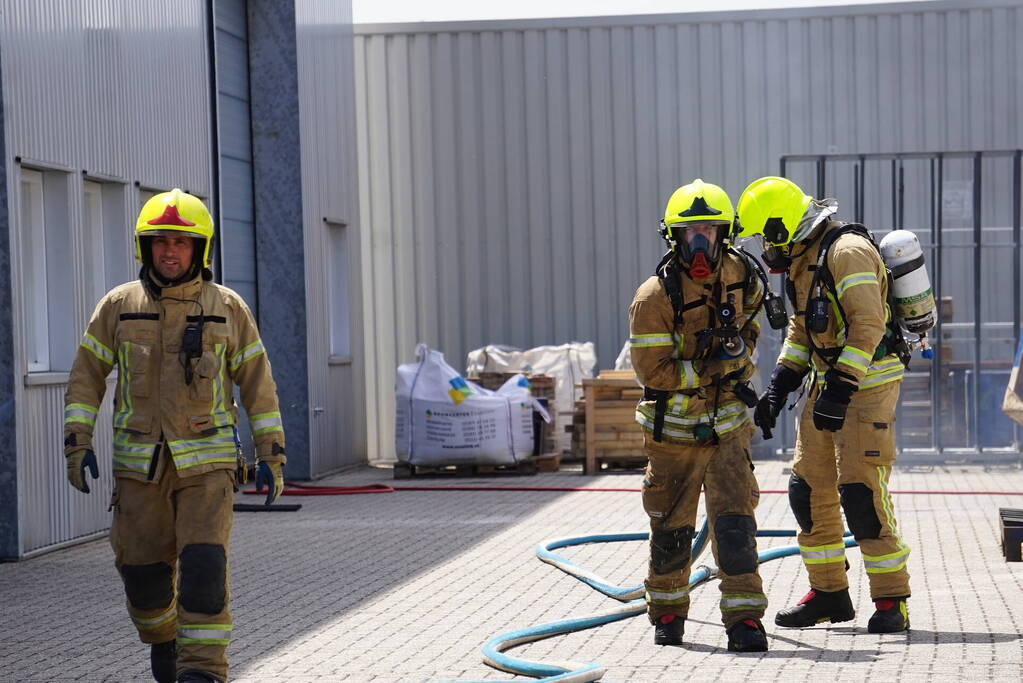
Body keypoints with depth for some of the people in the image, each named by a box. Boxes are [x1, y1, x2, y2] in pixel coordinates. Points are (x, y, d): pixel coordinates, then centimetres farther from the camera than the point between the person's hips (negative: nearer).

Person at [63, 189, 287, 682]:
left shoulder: (227, 309, 0)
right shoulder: (118, 307, 2)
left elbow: (257, 384, 5)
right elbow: (86, 377, 6)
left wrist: (271, 455, 1)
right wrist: (77, 442, -3)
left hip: (207, 461, -2)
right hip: (140, 463, 2)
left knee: (203, 565, -13)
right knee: (143, 568, 7)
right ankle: (163, 639, 36)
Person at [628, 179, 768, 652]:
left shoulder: (739, 275, -2)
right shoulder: (654, 298, -19)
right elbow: (652, 371, -20)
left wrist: (741, 357, 7)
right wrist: (712, 366, -25)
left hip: (726, 427, 2)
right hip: (673, 431, -2)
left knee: (734, 524, -8)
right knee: (671, 531, 11)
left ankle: (745, 619, -4)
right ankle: (667, 611, 31)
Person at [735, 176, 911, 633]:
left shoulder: (847, 252, -17)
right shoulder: (803, 261, 14)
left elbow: (867, 325, -24)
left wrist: (839, 389, -28)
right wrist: (778, 388, 13)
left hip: (868, 384, -9)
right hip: (829, 384, 10)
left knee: (861, 492, -13)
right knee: (809, 489, 8)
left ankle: (890, 601, -4)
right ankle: (829, 594, 19)